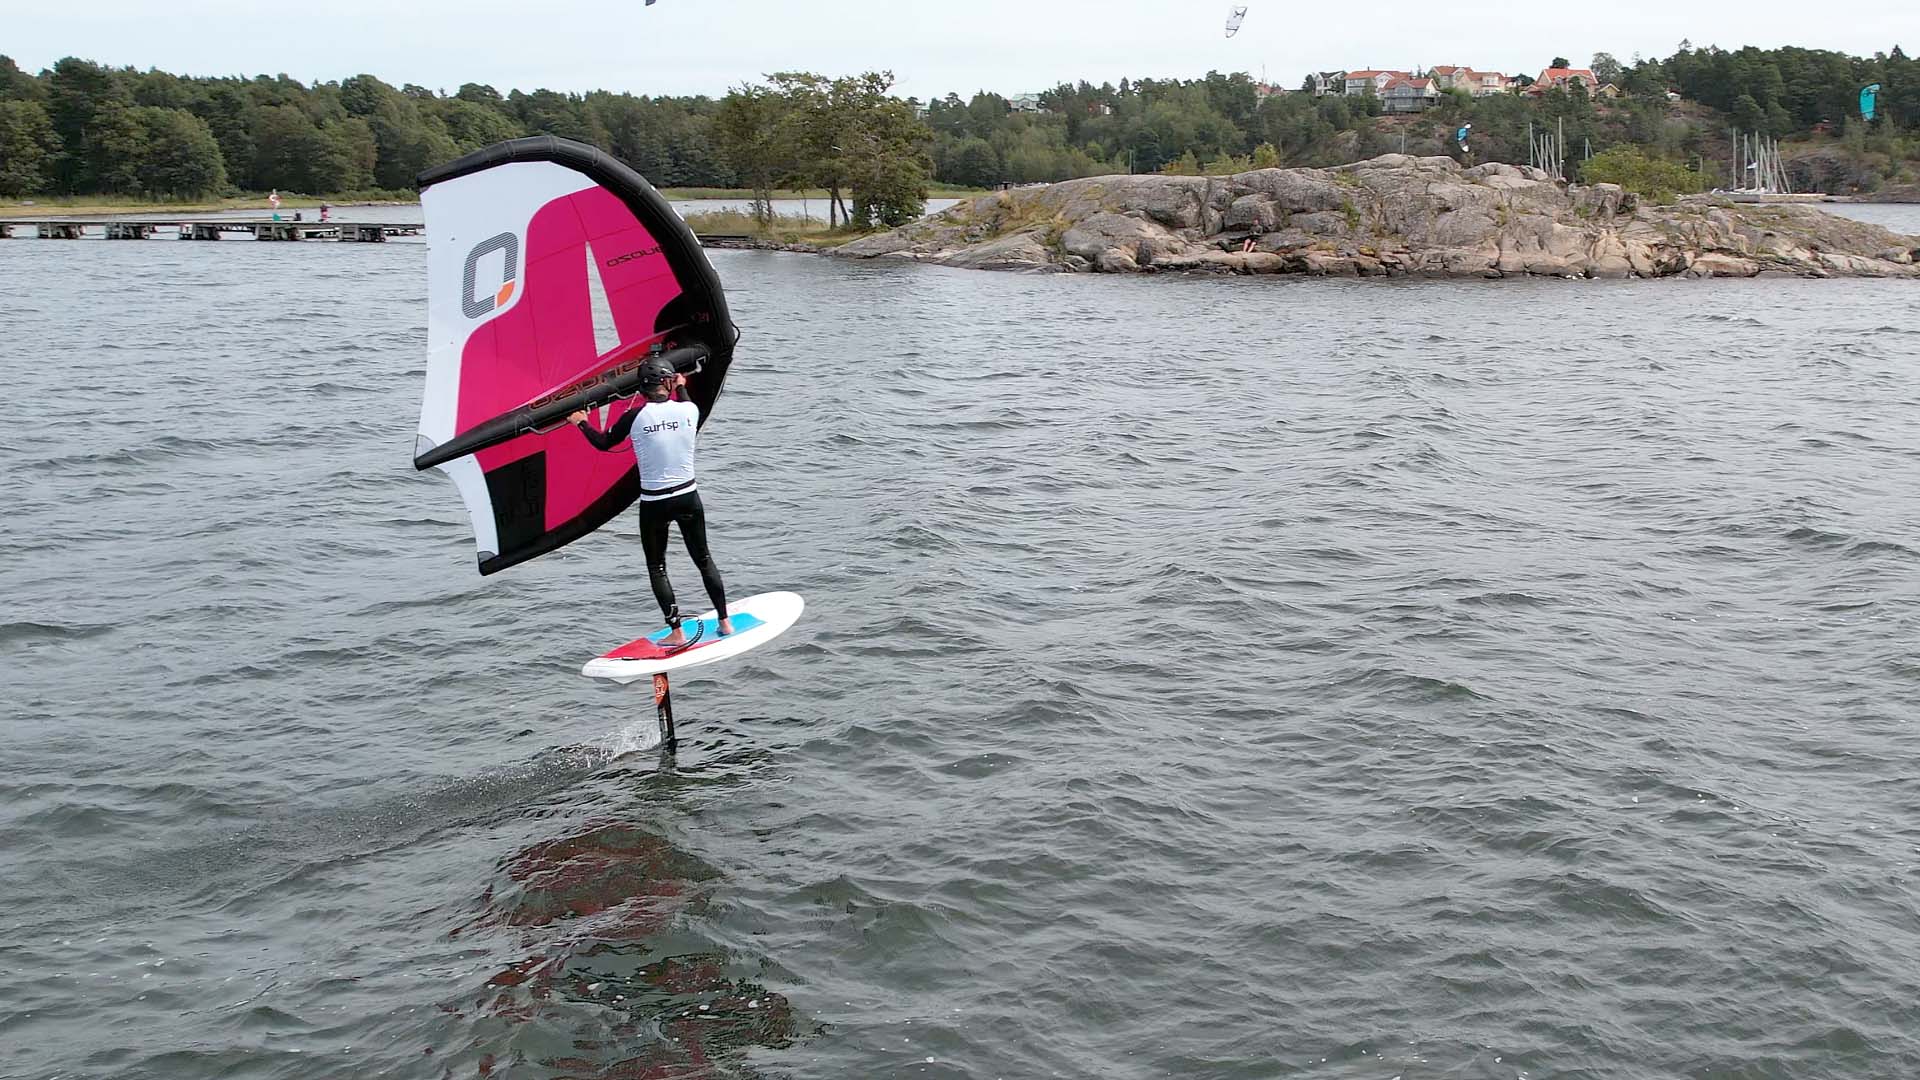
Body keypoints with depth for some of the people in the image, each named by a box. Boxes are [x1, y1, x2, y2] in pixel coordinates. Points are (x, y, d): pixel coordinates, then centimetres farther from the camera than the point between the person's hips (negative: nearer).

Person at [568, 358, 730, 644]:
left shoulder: (635, 417, -13)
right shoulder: (690, 409, -7)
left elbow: (603, 443, 2)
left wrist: (581, 422, 20)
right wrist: (682, 390, 28)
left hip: (653, 504, -3)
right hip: (688, 498, 3)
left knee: (657, 568, 10)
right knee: (703, 559, 18)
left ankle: (676, 631, 6)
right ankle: (724, 621, 22)